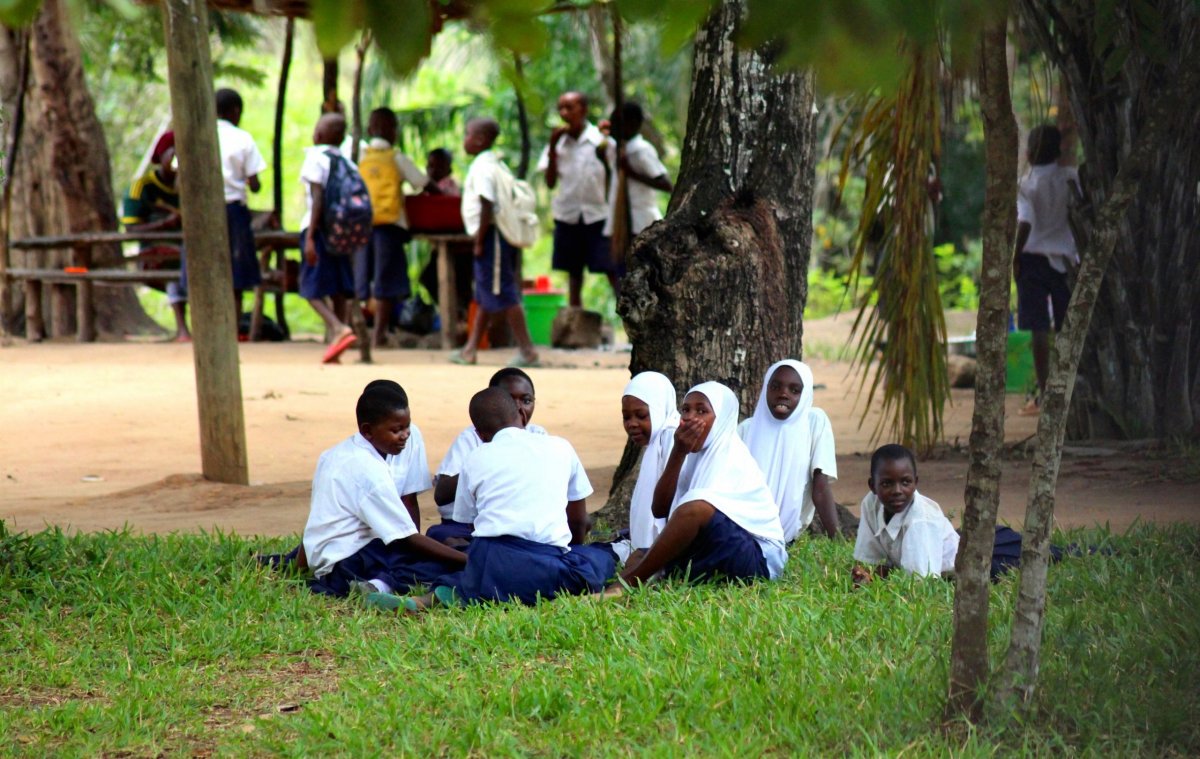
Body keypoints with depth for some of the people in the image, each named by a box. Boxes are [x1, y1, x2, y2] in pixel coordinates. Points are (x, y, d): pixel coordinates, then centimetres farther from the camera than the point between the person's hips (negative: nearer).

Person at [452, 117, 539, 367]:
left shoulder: (483, 167, -15)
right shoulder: (494, 164, 15)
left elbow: (487, 207, -21)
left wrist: (479, 242, -19)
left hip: (491, 234, -11)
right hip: (497, 235, 11)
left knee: (503, 295, -8)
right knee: (486, 297, 15)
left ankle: (527, 351, -9)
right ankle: (469, 350, 23)